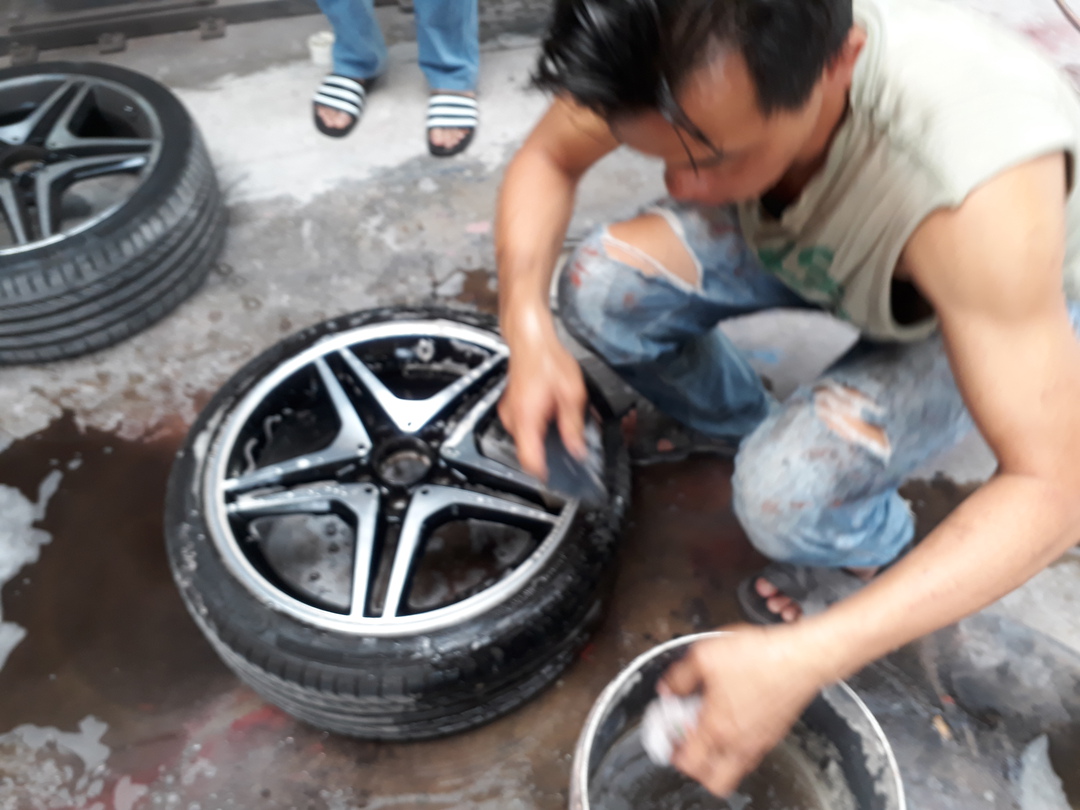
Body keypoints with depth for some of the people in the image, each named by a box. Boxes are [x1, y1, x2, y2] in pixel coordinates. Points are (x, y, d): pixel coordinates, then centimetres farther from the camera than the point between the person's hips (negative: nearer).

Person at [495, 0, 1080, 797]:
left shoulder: (975, 173, -44)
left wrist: (805, 658, -44)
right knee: (599, 289, -19)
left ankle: (877, 546, 9)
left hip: (1013, 295, -4)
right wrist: (529, 330, -30)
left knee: (786, 493, -29)